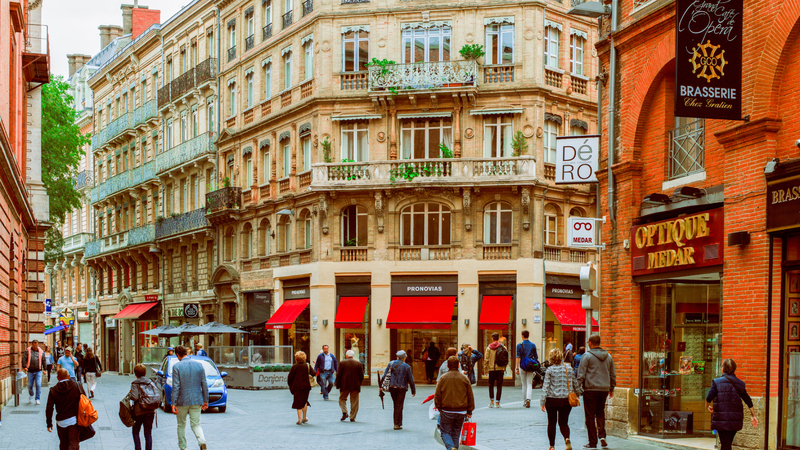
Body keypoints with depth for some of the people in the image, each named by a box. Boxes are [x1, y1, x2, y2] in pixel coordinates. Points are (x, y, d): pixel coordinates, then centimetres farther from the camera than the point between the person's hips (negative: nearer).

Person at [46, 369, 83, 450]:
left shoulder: (53, 391, -2)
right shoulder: (77, 386, -3)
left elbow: (49, 409, -2)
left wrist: (49, 424, 6)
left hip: (61, 422, 1)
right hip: (74, 420, -1)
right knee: (74, 443, -2)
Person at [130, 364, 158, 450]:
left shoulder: (135, 384, -5)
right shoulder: (150, 382, 7)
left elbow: (135, 397, -17)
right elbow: (158, 393, -2)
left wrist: (130, 394, 2)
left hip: (139, 411, -3)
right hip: (151, 411, 3)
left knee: (135, 432, 12)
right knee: (148, 433, 8)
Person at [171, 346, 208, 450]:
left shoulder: (177, 367, -9)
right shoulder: (199, 365, 3)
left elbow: (176, 387, -12)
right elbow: (204, 384, 5)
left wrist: (173, 403, -10)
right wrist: (206, 400, 12)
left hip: (182, 401, -3)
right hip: (196, 401, 3)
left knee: (181, 425, 13)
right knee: (196, 424, 6)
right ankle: (202, 441, -20)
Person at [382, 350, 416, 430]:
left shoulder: (391, 364, 4)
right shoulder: (406, 367, -3)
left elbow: (384, 375, 1)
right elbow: (411, 380, -1)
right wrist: (413, 391, 8)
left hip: (392, 387, 3)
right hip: (401, 388, -3)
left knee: (396, 405, 15)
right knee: (399, 406, 1)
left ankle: (397, 423, 19)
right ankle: (397, 424, 1)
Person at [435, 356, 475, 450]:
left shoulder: (443, 378, -4)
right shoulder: (465, 378, 3)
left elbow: (437, 396, -3)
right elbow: (470, 396, 7)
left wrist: (438, 407, 10)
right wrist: (469, 411, 15)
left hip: (446, 411, -2)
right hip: (461, 411, 2)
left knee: (445, 432, 3)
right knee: (456, 433, 14)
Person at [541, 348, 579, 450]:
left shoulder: (550, 370, -7)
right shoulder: (569, 368, 2)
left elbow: (546, 386, -9)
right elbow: (575, 384, 10)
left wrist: (543, 402, -8)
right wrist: (577, 394, 26)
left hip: (552, 400, -2)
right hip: (566, 400, 2)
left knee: (551, 423, 11)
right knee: (563, 423, 9)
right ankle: (567, 439, -20)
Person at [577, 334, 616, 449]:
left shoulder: (587, 356, -6)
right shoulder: (608, 356, 11)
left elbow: (581, 374, -10)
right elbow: (613, 375, 17)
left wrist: (578, 387, -6)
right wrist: (611, 388, 26)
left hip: (590, 389, -5)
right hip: (604, 389, 5)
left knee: (590, 416, 2)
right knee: (600, 413, 19)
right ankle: (602, 436, 0)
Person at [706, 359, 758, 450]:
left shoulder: (717, 382, -5)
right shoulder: (740, 383, 7)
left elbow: (709, 398, -14)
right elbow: (749, 401, 8)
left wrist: (709, 406, 6)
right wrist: (754, 415, 15)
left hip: (721, 419, -4)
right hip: (735, 420, 4)